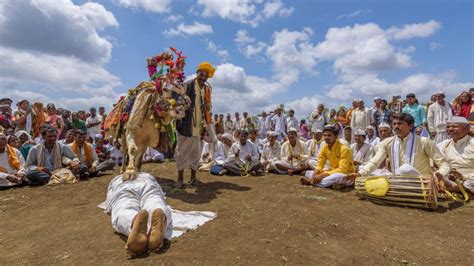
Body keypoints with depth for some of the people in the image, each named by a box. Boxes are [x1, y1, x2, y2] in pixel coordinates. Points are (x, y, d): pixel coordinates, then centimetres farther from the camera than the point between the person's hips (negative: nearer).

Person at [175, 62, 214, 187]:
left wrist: (207, 124, 9)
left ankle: (193, 176, 24)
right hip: (187, 124, -5)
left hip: (200, 125, 5)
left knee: (197, 151, 11)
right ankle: (180, 177, 15)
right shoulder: (187, 85, -6)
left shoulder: (208, 88, 11)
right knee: (182, 150, 4)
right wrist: (180, 119, -13)